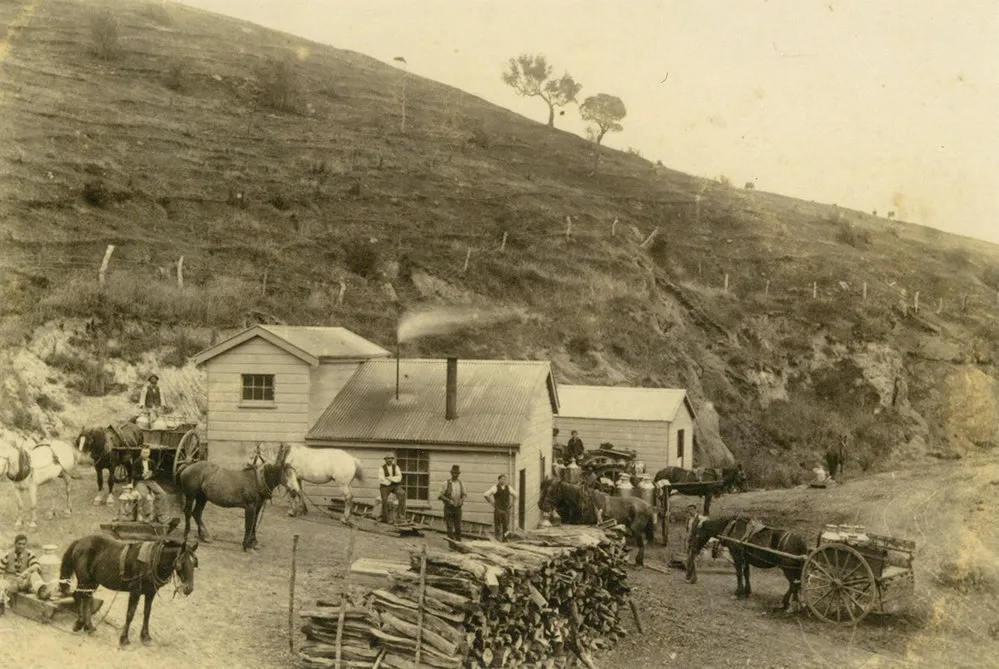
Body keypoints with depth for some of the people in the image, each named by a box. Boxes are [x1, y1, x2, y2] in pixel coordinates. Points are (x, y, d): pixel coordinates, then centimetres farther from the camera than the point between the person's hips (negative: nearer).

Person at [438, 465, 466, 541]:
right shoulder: (446, 483, -4)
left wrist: (462, 500, -6)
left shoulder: (461, 484, 7)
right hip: (448, 508, -3)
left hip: (458, 508, 3)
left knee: (458, 527, 6)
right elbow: (440, 496, -3)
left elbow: (463, 494, 16)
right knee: (450, 527, -2)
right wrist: (448, 500, -17)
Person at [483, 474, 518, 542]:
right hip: (498, 510, -4)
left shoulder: (508, 488, 9)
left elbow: (515, 495, 26)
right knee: (498, 527, 0)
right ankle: (498, 541, 5)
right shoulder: (495, 488, -4)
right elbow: (486, 495, -8)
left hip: (506, 510, 4)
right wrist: (492, 503, -5)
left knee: (506, 527, 1)